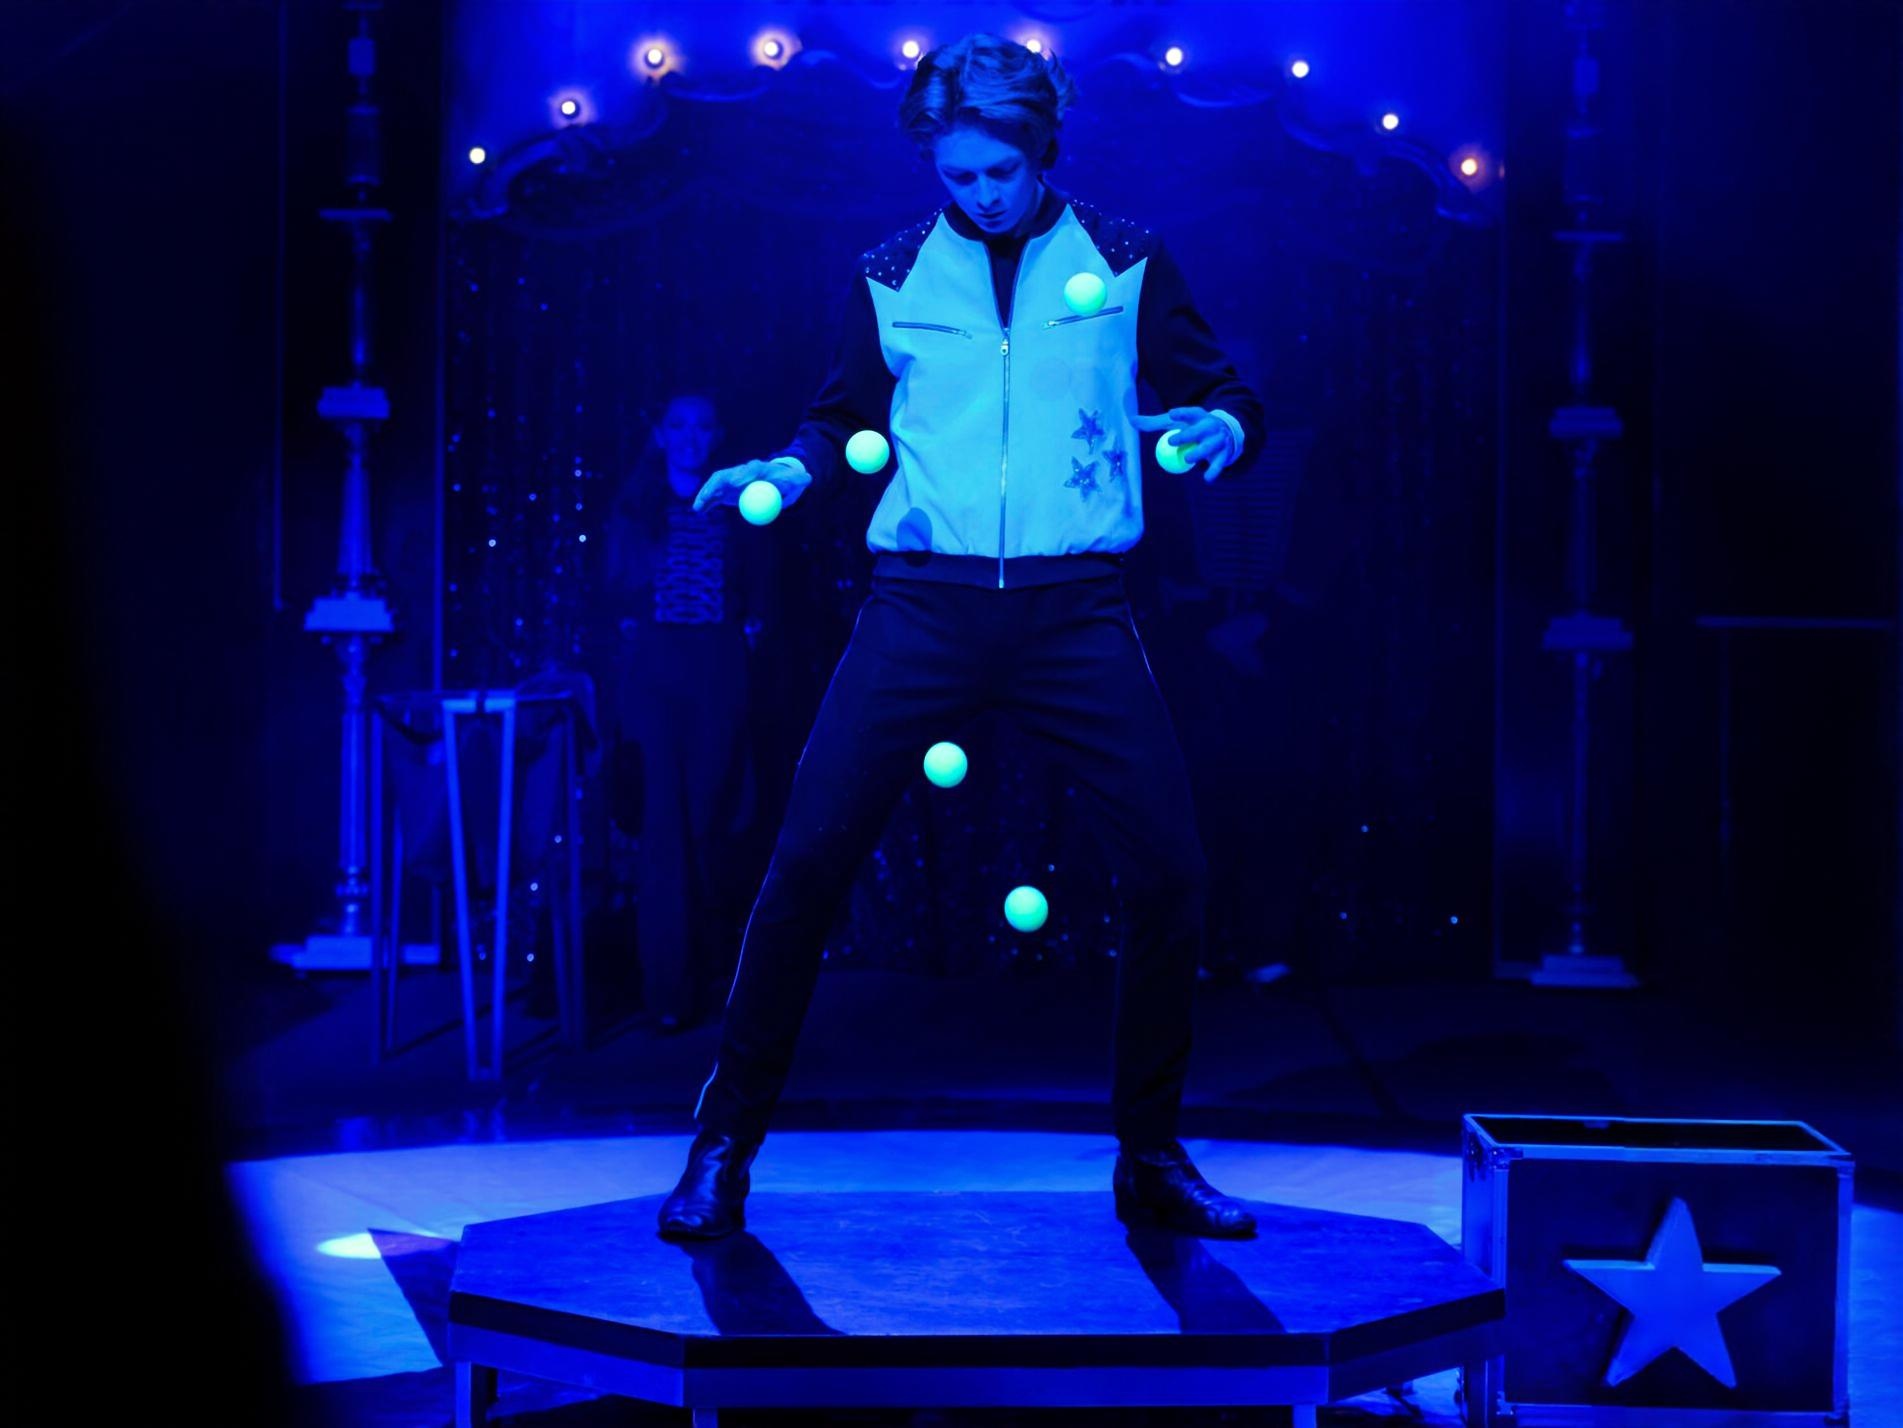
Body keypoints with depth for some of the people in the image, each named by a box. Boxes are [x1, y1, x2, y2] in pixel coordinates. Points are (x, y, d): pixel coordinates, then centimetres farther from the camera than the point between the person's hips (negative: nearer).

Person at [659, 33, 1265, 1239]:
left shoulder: (1127, 265, 7)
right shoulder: (892, 279, 9)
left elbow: (1229, 394, 10)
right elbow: (848, 414, 18)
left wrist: (1220, 430, -13)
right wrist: (793, 467, -3)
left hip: (1076, 609, 0)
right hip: (924, 605, 0)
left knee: (1170, 868, -6)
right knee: (809, 859, -8)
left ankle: (1152, 1158, 12)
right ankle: (725, 1149, 4)